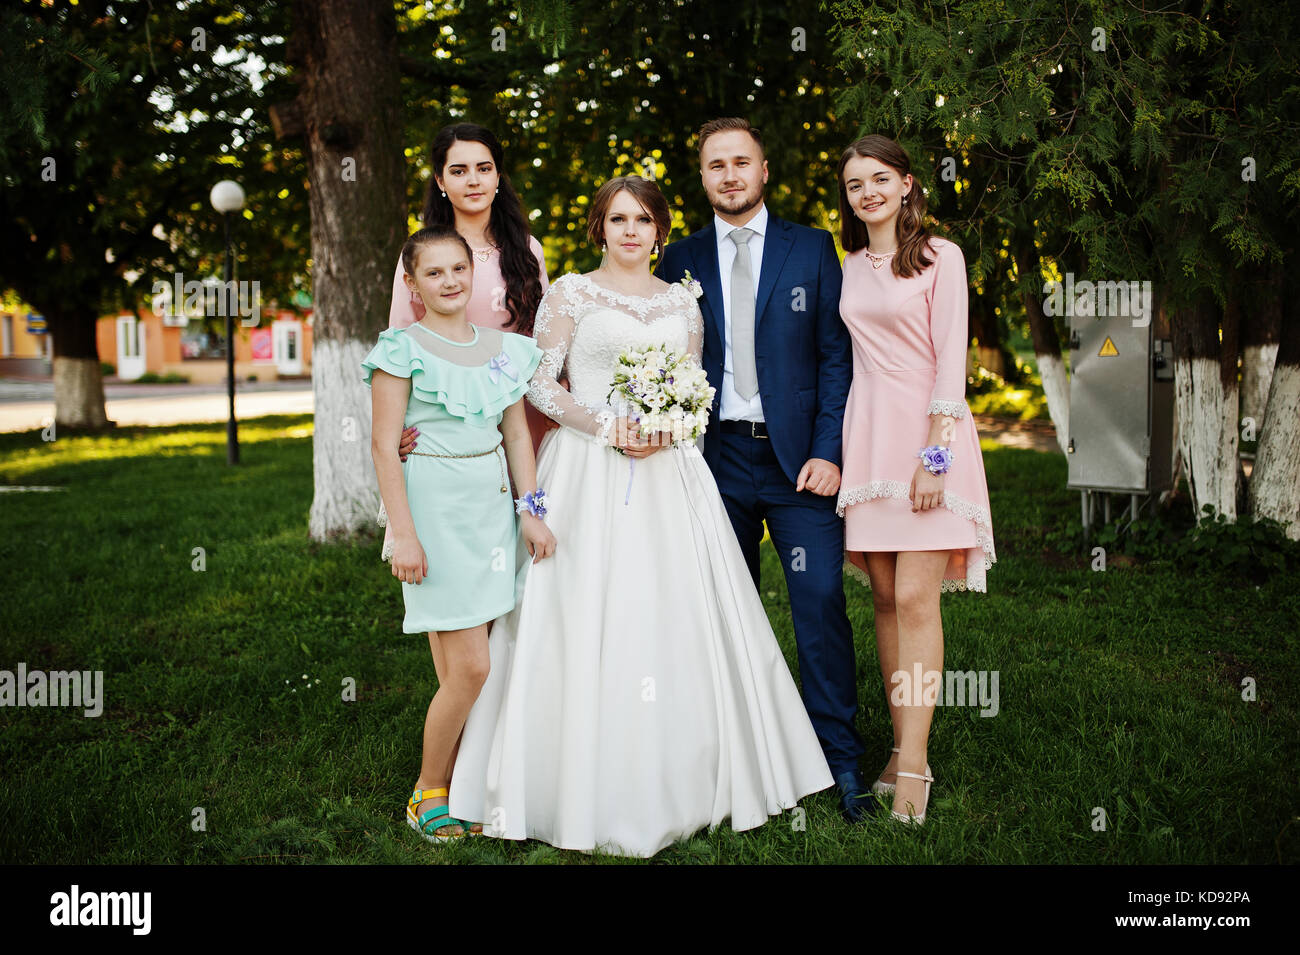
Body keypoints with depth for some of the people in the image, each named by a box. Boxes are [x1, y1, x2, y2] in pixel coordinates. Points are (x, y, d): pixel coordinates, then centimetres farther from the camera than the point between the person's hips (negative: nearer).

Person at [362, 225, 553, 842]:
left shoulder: (504, 348, 11)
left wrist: (531, 510, 6)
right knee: (469, 668, -7)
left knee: (464, 665, 7)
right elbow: (384, 445, -8)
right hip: (435, 508, -5)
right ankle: (429, 790, 12)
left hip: (494, 506, 5)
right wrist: (403, 534, -13)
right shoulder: (402, 350, -5)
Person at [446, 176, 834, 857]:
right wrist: (608, 427, -13)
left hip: (668, 472, 4)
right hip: (588, 470, -3)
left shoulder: (681, 301, 15)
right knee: (589, 616, -5)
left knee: (675, 615, 2)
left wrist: (666, 431, -7)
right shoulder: (571, 293, 4)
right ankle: (586, 785, 6)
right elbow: (539, 384, -2)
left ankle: (680, 782, 15)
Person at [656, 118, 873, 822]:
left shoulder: (812, 250, 6)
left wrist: (828, 451, -8)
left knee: (821, 603, -6)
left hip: (799, 458, -2)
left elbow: (836, 356, 1)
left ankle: (841, 760, 4)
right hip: (716, 459, 2)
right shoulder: (681, 260, 10)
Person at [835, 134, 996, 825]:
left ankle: (914, 766, -6)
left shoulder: (939, 257, -1)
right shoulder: (850, 267, 15)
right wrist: (837, 449, 10)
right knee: (884, 598, 5)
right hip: (866, 436, 5)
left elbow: (951, 359, -8)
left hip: (926, 432, -5)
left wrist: (934, 455, -15)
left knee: (915, 600, -10)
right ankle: (902, 746, 12)